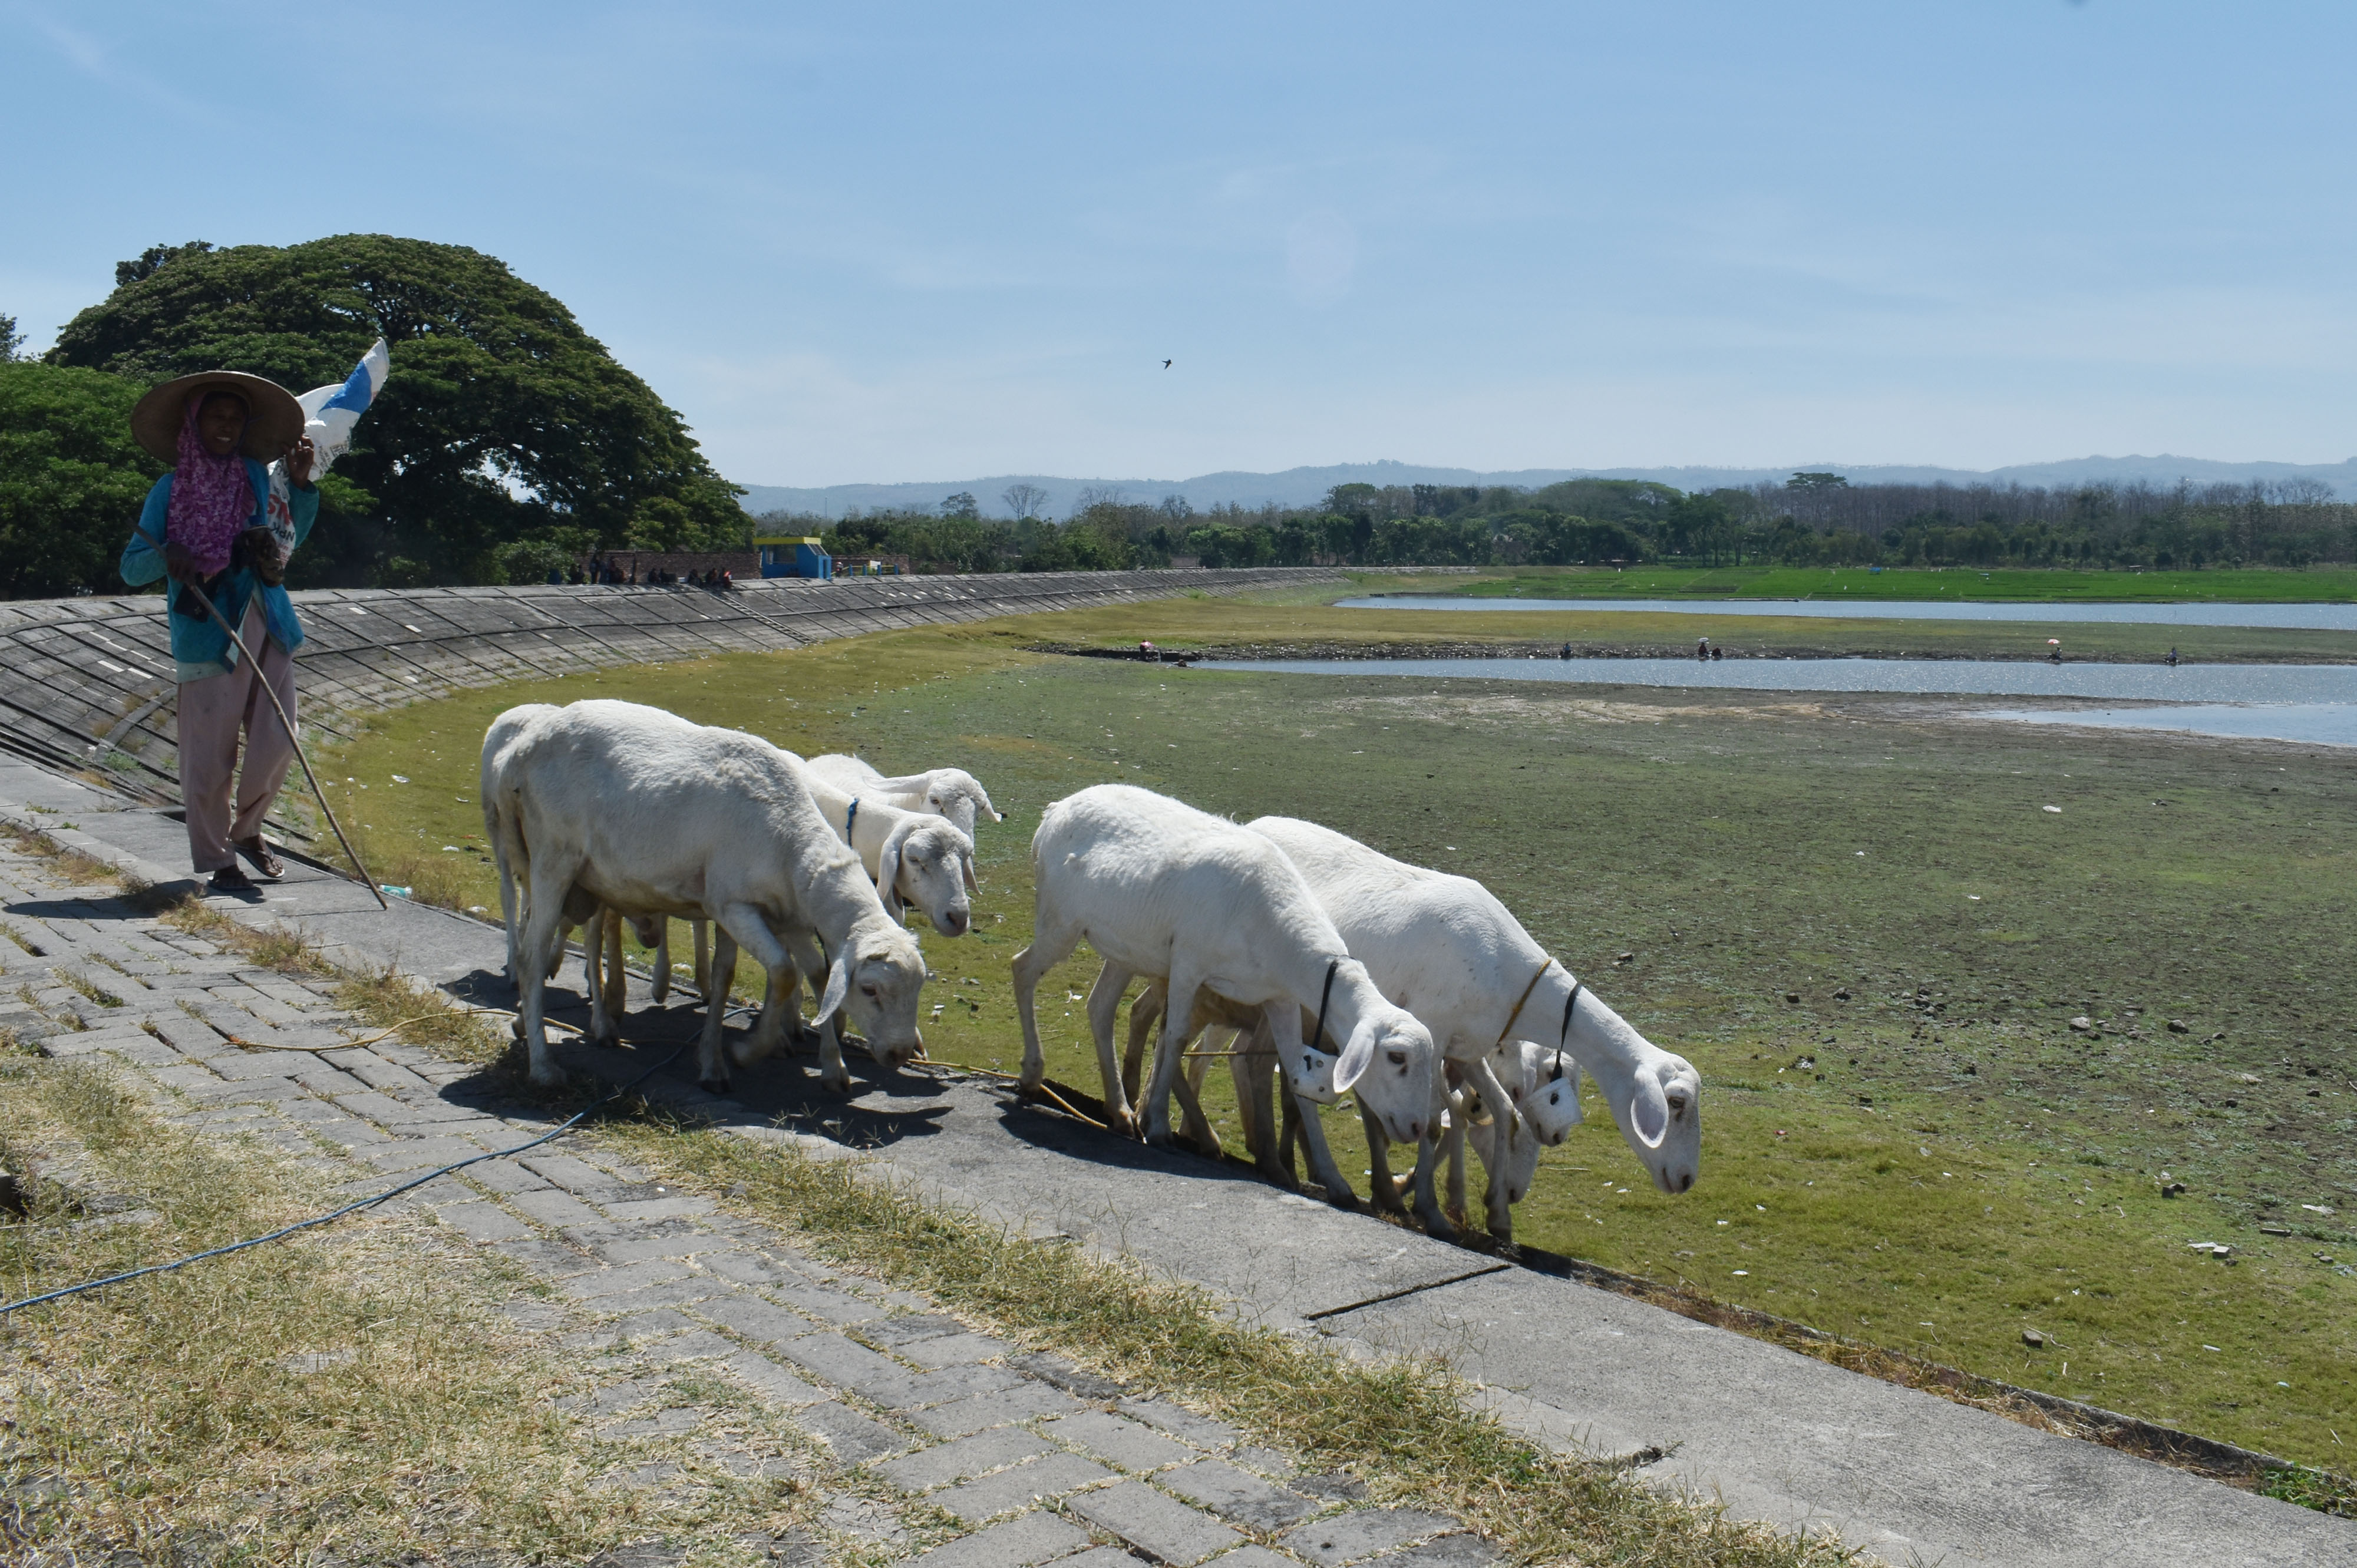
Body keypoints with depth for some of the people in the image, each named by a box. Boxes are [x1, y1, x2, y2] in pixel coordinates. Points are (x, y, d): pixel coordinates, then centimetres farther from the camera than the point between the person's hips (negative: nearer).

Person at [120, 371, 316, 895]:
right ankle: (216, 861, 13)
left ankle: (246, 829, 27)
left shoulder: (256, 476, 12)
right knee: (209, 756, -1)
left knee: (278, 743, 1)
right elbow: (131, 568, 3)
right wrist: (167, 554, -18)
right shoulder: (171, 490, 3)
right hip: (208, 634, -3)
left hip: (267, 630, 4)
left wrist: (301, 483, 12)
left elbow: (289, 540, 23)